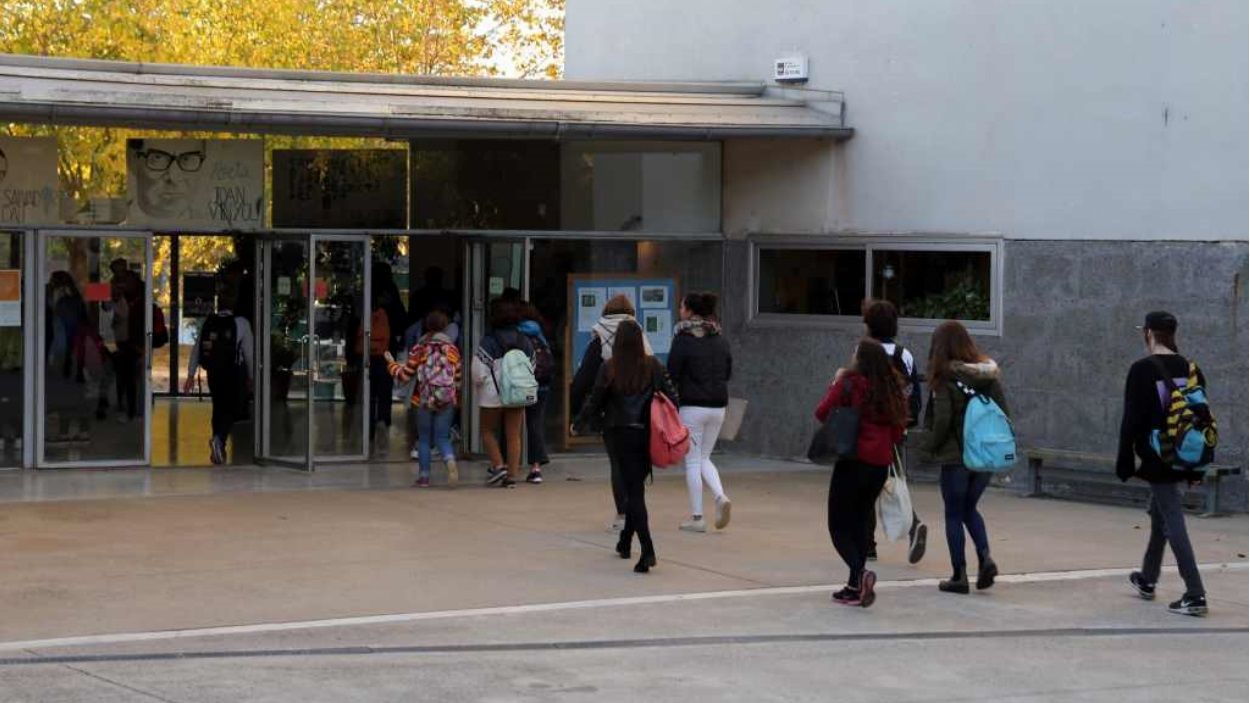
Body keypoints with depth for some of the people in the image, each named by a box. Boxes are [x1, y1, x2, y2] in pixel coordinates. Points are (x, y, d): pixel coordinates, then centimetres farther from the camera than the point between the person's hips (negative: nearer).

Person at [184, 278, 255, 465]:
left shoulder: (207, 322, 0)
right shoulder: (241, 323, -8)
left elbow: (196, 349, 1)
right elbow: (249, 352, -5)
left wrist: (191, 374, 8)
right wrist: (251, 377, 5)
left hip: (213, 373, 4)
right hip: (234, 375, -4)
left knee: (219, 408, 17)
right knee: (233, 410, 1)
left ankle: (219, 449, 24)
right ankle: (219, 439, -25)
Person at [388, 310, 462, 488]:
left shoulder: (419, 349, -2)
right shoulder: (452, 349, 4)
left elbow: (404, 376, 0)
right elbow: (458, 378, 8)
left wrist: (391, 363, 18)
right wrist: (456, 397, 25)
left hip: (424, 400, -1)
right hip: (447, 400, 1)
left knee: (424, 439, 10)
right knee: (442, 437, 5)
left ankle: (424, 476, 10)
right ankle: (450, 461, -24)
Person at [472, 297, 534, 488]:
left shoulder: (489, 341, -12)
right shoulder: (525, 341, 3)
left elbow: (479, 373, -14)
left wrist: (477, 387, 4)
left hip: (493, 395, -4)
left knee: (488, 430, 13)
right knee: (514, 435, 7)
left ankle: (498, 466, -1)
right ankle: (512, 474, 5)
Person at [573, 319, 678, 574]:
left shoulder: (608, 369, -8)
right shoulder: (653, 366, -3)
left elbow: (594, 403, -3)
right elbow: (672, 397, -3)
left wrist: (577, 426, 13)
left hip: (619, 436, -2)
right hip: (647, 436, 2)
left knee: (634, 491, -1)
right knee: (635, 488, 19)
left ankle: (647, 550, -14)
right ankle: (625, 542, 31)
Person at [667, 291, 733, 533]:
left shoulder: (683, 340, -11)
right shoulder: (720, 339, 6)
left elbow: (672, 375, -11)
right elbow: (728, 371, 13)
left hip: (692, 406, -5)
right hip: (718, 406, 6)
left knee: (692, 461, 3)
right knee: (704, 457, 19)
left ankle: (697, 517, 4)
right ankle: (721, 497, -5)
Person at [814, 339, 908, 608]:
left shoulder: (850, 383, -9)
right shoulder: (892, 388, 7)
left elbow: (822, 412, -7)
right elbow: (898, 431, 9)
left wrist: (835, 383, 5)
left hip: (853, 462, -6)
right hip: (881, 464, 6)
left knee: (839, 526, 1)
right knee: (859, 523, 16)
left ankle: (860, 573, -22)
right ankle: (855, 589, 16)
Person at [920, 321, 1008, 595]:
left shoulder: (944, 378, -13)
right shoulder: (988, 374, 3)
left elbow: (941, 420, -18)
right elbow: (1004, 414, 4)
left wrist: (928, 449, -4)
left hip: (956, 456, -5)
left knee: (954, 515, 7)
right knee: (969, 509, 21)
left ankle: (959, 575, 8)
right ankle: (985, 557, 2)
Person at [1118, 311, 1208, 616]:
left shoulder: (1143, 370, -11)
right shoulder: (1190, 369, 8)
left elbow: (1132, 420, -13)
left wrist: (1126, 463, -6)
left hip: (1158, 461, -7)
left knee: (1173, 524, -6)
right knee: (1160, 516, 24)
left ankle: (1195, 595, -12)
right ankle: (1148, 580, 39)